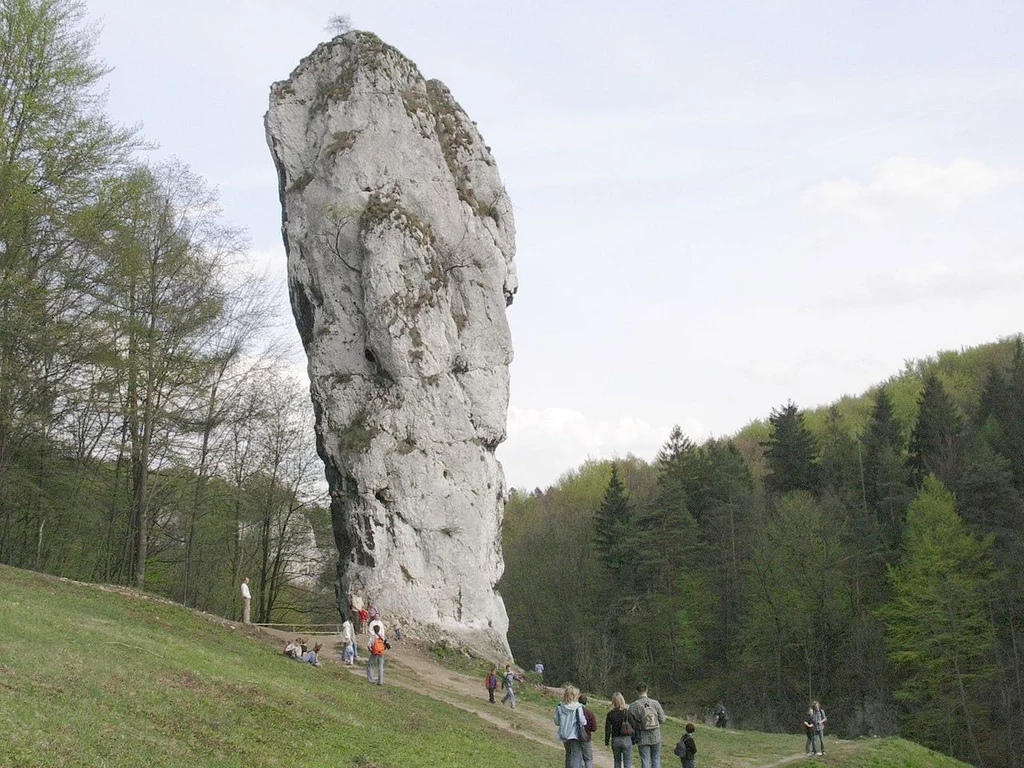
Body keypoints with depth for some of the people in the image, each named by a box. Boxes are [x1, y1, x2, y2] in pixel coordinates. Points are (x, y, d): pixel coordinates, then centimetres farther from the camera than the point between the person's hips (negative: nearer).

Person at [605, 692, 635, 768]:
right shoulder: (628, 712, -8)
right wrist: (634, 739, 5)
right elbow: (633, 726, -5)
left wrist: (606, 741, 8)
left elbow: (607, 728, -2)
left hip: (615, 740, 2)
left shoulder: (610, 714, -5)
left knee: (617, 762, 17)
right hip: (627, 739, -2)